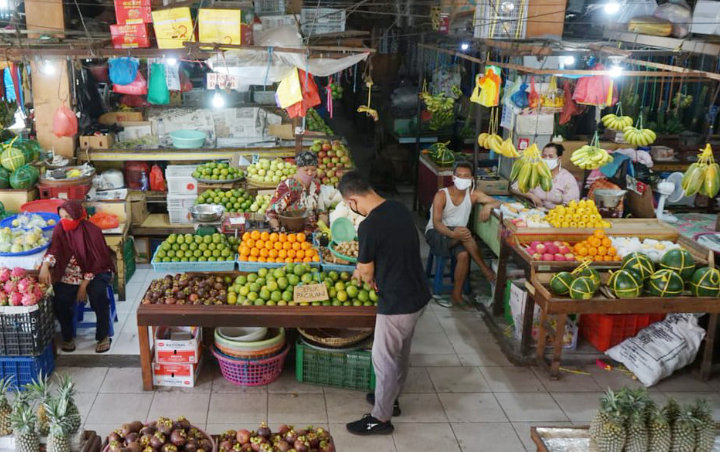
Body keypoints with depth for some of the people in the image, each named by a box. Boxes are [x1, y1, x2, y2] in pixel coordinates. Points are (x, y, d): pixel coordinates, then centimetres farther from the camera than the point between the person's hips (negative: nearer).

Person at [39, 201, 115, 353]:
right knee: (61, 299, -22)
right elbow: (54, 249, -20)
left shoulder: (92, 231, -15)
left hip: (94, 272, -3)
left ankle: (103, 336, -13)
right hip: (70, 275, 3)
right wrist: (45, 266, -41)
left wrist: (84, 285, -18)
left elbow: (98, 261, -14)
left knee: (98, 294, -31)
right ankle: (67, 337, 3)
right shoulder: (60, 229, -5)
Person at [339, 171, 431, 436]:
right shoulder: (399, 208, 0)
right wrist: (369, 271, 15)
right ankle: (390, 399, 45)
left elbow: (366, 272, -10)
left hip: (397, 303, -9)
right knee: (401, 354, 25)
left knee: (384, 360, 10)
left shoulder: (369, 227, -25)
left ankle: (381, 418, 26)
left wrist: (363, 274, 12)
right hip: (418, 295, 9)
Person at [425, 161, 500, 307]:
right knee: (464, 231, -34)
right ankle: (484, 269, -21)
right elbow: (436, 223, -21)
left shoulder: (473, 194, -1)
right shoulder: (441, 195, -13)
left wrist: (488, 206, -27)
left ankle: (456, 295, -18)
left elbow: (497, 202, -1)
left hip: (457, 236, 4)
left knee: (464, 255, -31)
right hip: (436, 234, -3)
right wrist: (452, 234, -41)